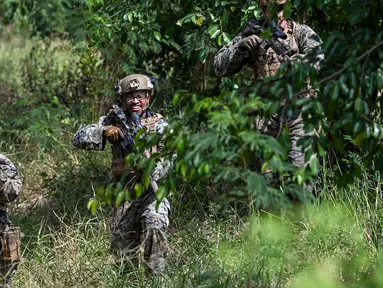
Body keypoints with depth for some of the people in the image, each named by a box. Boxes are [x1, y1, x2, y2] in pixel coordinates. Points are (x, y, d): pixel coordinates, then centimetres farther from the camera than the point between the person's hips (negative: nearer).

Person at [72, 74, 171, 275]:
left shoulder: (158, 124, -2)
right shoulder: (113, 122, 3)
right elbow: (79, 139, -4)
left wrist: (153, 172, -34)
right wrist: (104, 131, -22)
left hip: (153, 189, -3)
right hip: (125, 192, 3)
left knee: (154, 226, -28)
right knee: (121, 242, 5)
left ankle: (156, 276, -19)